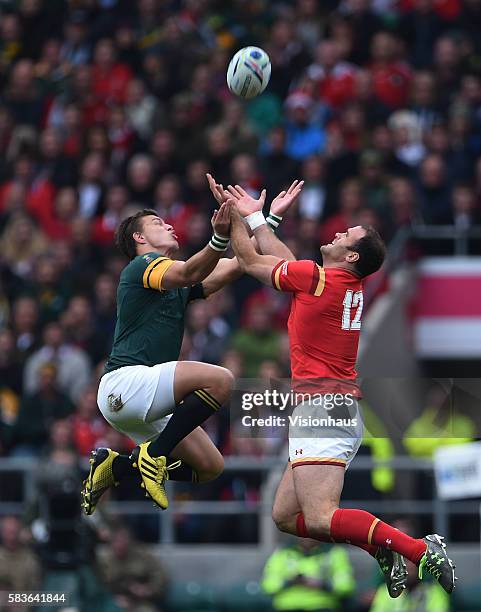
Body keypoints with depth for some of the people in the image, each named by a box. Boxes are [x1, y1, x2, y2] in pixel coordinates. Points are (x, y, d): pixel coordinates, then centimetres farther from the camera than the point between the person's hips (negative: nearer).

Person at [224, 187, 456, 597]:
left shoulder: (318, 279, -11)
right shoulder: (352, 287, 13)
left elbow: (249, 260, 3)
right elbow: (287, 261, 30)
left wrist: (235, 216, 17)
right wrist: (256, 217, 35)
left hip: (323, 406, -9)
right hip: (342, 408, 9)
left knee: (320, 520, -19)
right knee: (285, 517, 11)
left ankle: (422, 551, -25)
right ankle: (382, 549, 2)